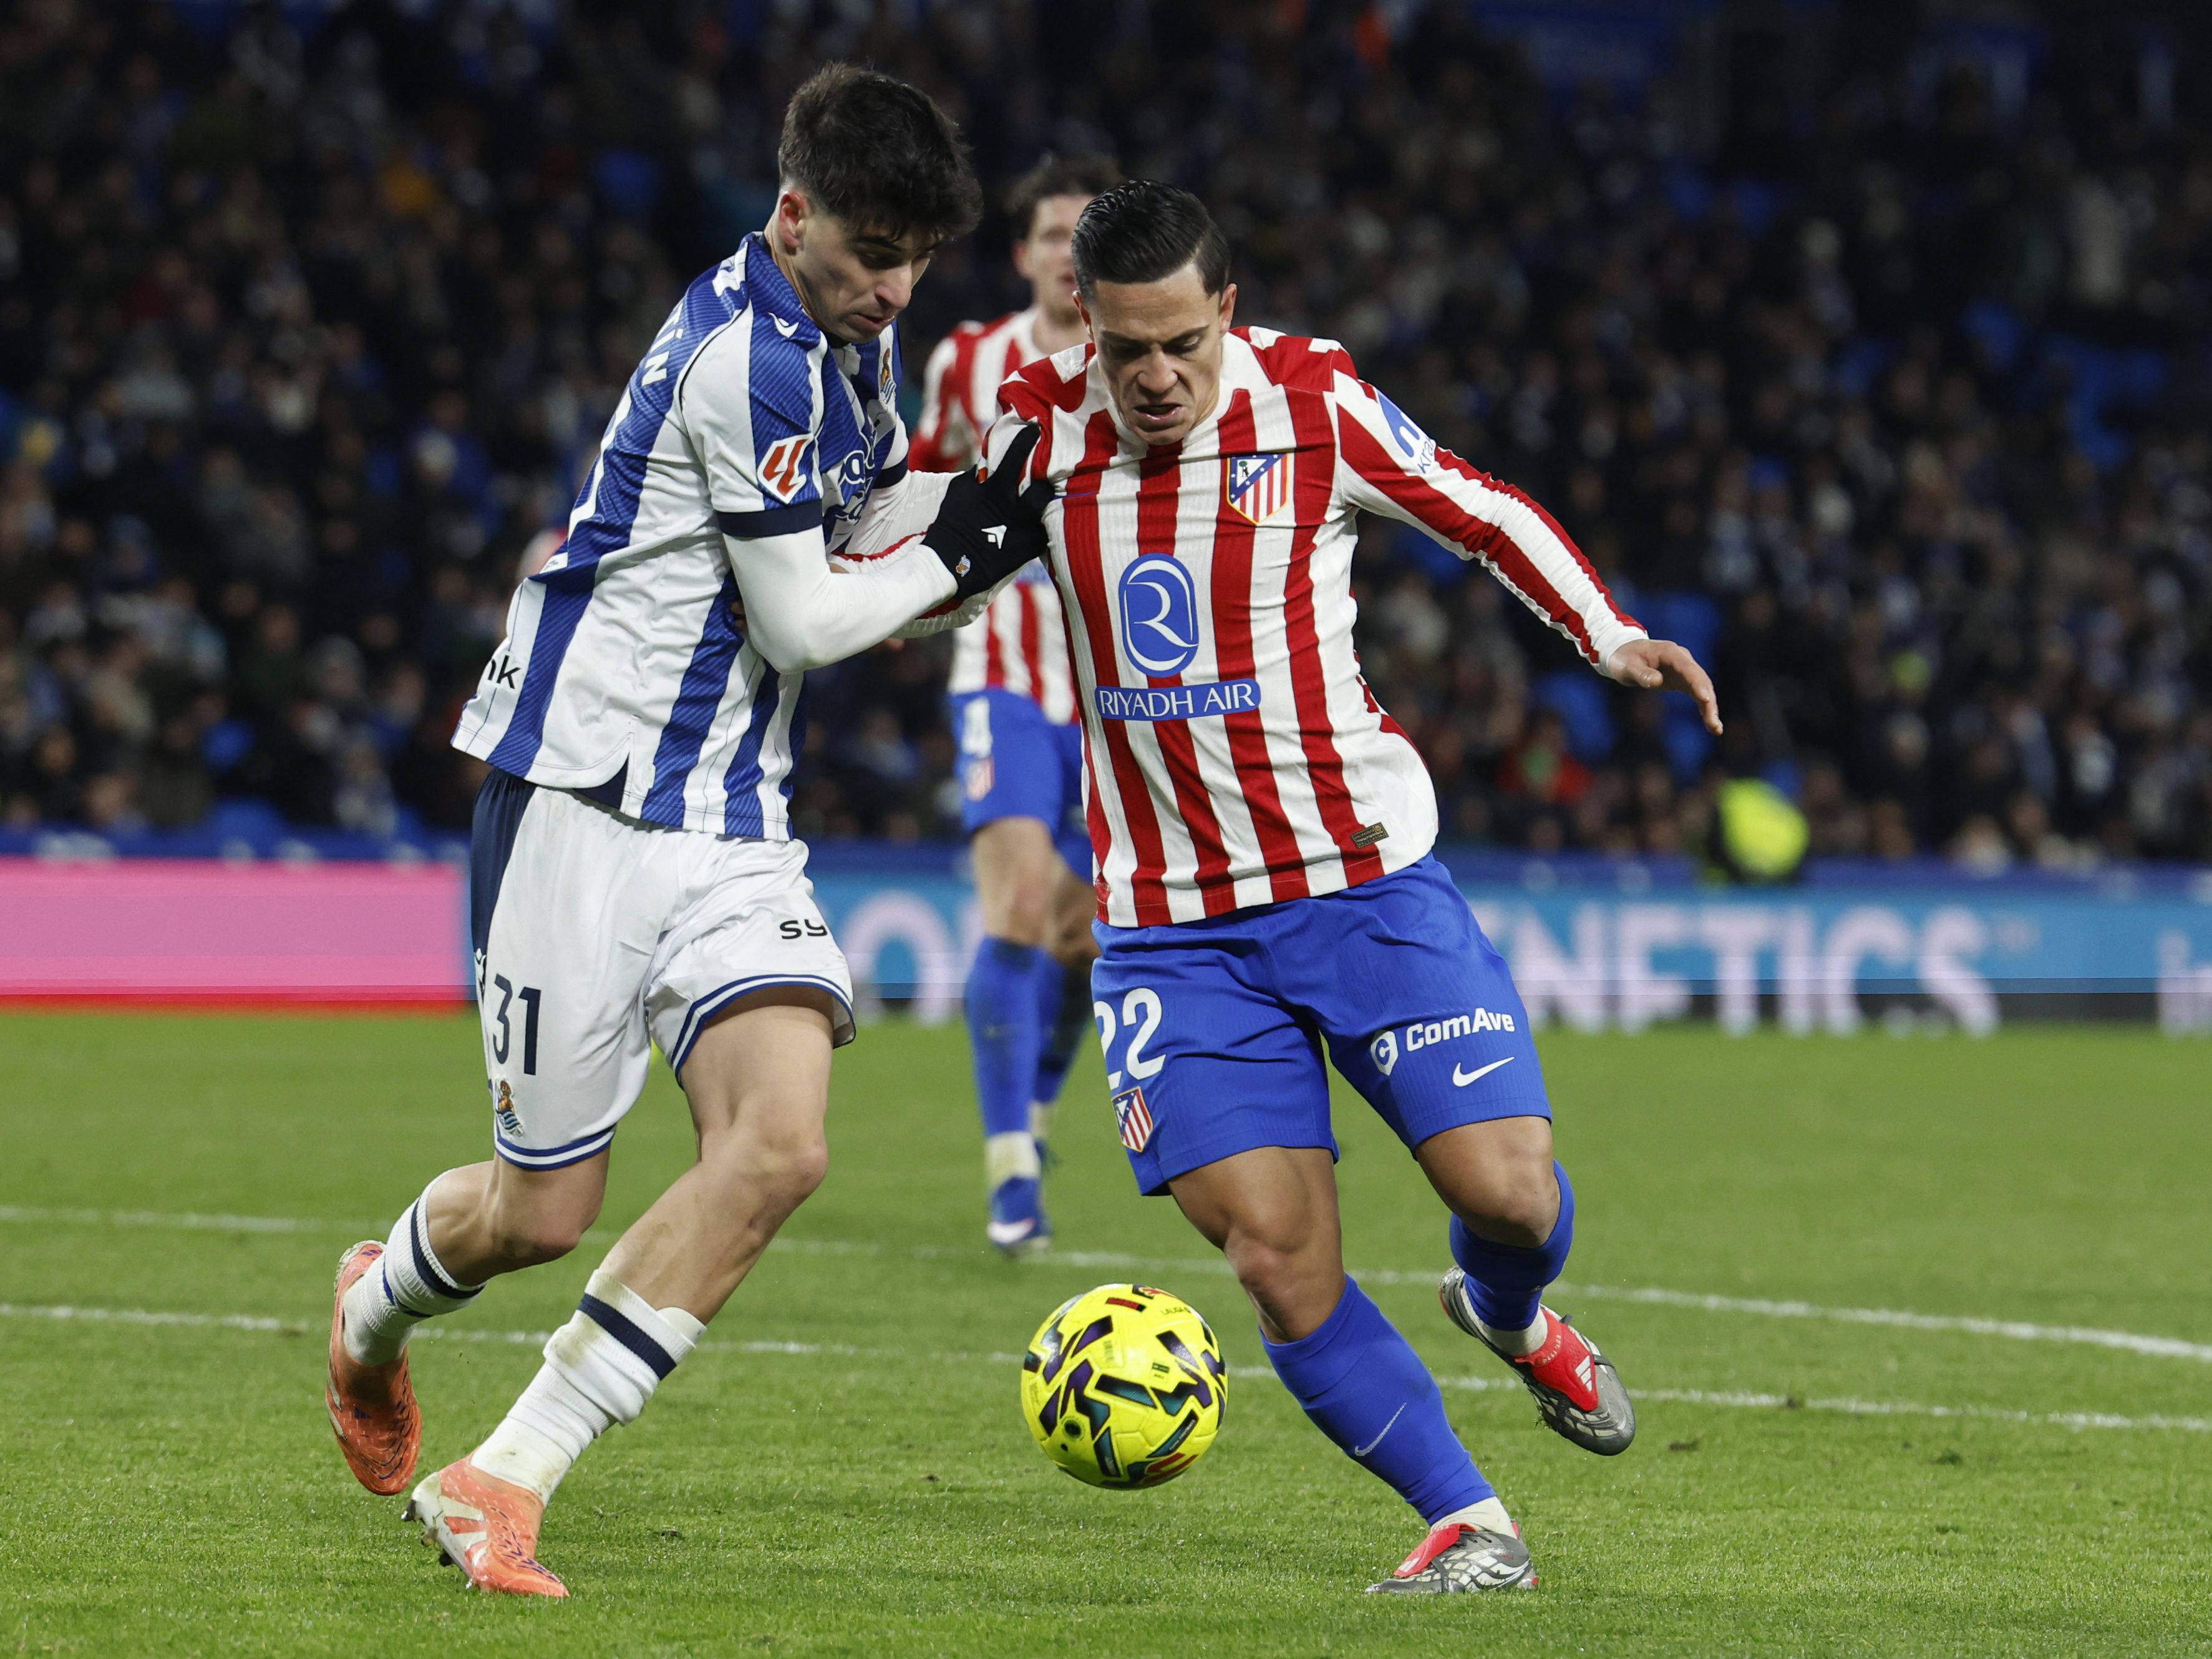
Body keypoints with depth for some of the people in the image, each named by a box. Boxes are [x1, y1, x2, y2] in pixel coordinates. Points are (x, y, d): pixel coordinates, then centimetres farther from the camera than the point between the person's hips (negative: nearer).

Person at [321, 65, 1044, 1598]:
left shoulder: (851, 341, 11)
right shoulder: (749, 356, -19)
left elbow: (873, 562, 22)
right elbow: (805, 621, -15)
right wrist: (950, 556, 0)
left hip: (731, 829, 8)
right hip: (584, 803, -8)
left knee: (779, 1144, -17)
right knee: (544, 1214, 2)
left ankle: (502, 1485, -13)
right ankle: (377, 1310, 40)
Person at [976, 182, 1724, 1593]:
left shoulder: (1312, 405, -7)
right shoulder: (1036, 426, -2)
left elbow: (1486, 513, 7)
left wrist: (1610, 633, -4)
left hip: (1364, 878, -1)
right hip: (1172, 928, 1)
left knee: (1507, 1193, -9)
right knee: (1279, 1262, -10)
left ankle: (1511, 1313, 28)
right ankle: (1471, 1524, 5)